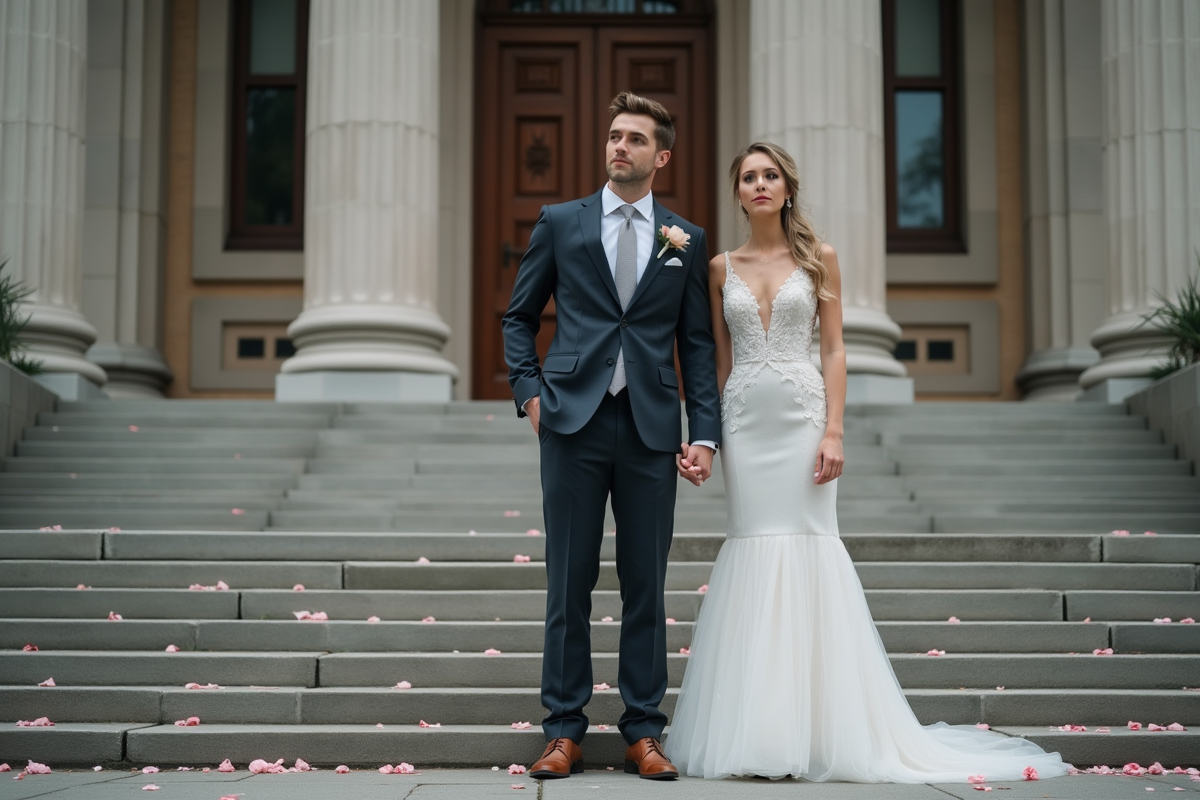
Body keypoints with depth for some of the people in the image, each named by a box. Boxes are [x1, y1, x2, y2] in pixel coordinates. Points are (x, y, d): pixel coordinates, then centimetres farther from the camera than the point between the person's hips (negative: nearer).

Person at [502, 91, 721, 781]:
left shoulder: (687, 240, 10)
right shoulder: (560, 223, 9)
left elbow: (699, 343, 9)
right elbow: (520, 316, 14)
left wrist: (705, 434, 0)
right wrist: (530, 391, 0)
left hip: (652, 430, 1)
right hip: (574, 422, 0)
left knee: (646, 585, 5)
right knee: (570, 582, 3)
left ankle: (644, 732, 13)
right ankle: (565, 732, 11)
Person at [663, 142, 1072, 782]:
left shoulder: (818, 258, 6)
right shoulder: (721, 268, 10)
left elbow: (833, 350, 2)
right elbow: (719, 358, 12)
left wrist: (833, 432, -8)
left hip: (801, 416, -1)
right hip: (743, 421, 2)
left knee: (809, 545, -6)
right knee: (753, 549, -1)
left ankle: (819, 726, 2)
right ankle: (757, 728, 5)